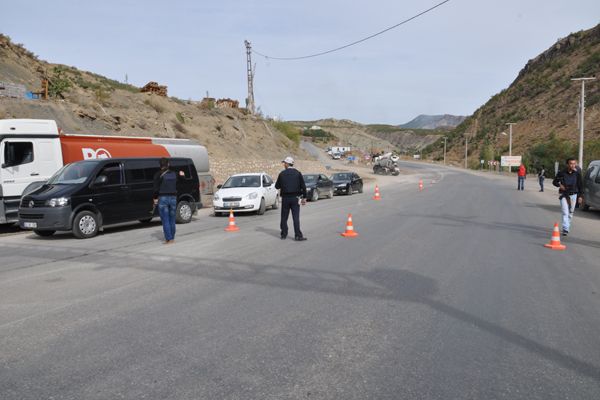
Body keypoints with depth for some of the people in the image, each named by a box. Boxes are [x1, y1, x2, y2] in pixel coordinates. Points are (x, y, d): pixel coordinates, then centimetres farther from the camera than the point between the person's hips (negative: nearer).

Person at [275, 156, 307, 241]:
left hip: (285, 198, 0)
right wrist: (304, 198, 3)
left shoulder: (282, 174, -1)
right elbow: (303, 186, -3)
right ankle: (298, 236, -7)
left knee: (284, 217, 11)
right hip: (295, 198, 0)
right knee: (296, 217, -3)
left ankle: (284, 234, 17)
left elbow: (277, 186, 5)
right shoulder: (297, 173, -1)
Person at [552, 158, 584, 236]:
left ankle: (567, 227, 29)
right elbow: (554, 182, 4)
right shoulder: (562, 173, -7)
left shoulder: (577, 173, -3)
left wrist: (580, 196, 1)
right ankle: (565, 229, -15)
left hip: (573, 195, 2)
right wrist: (559, 185, -17)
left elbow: (580, 185, 4)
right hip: (563, 195, -2)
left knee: (571, 213, 13)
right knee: (565, 212, -12)